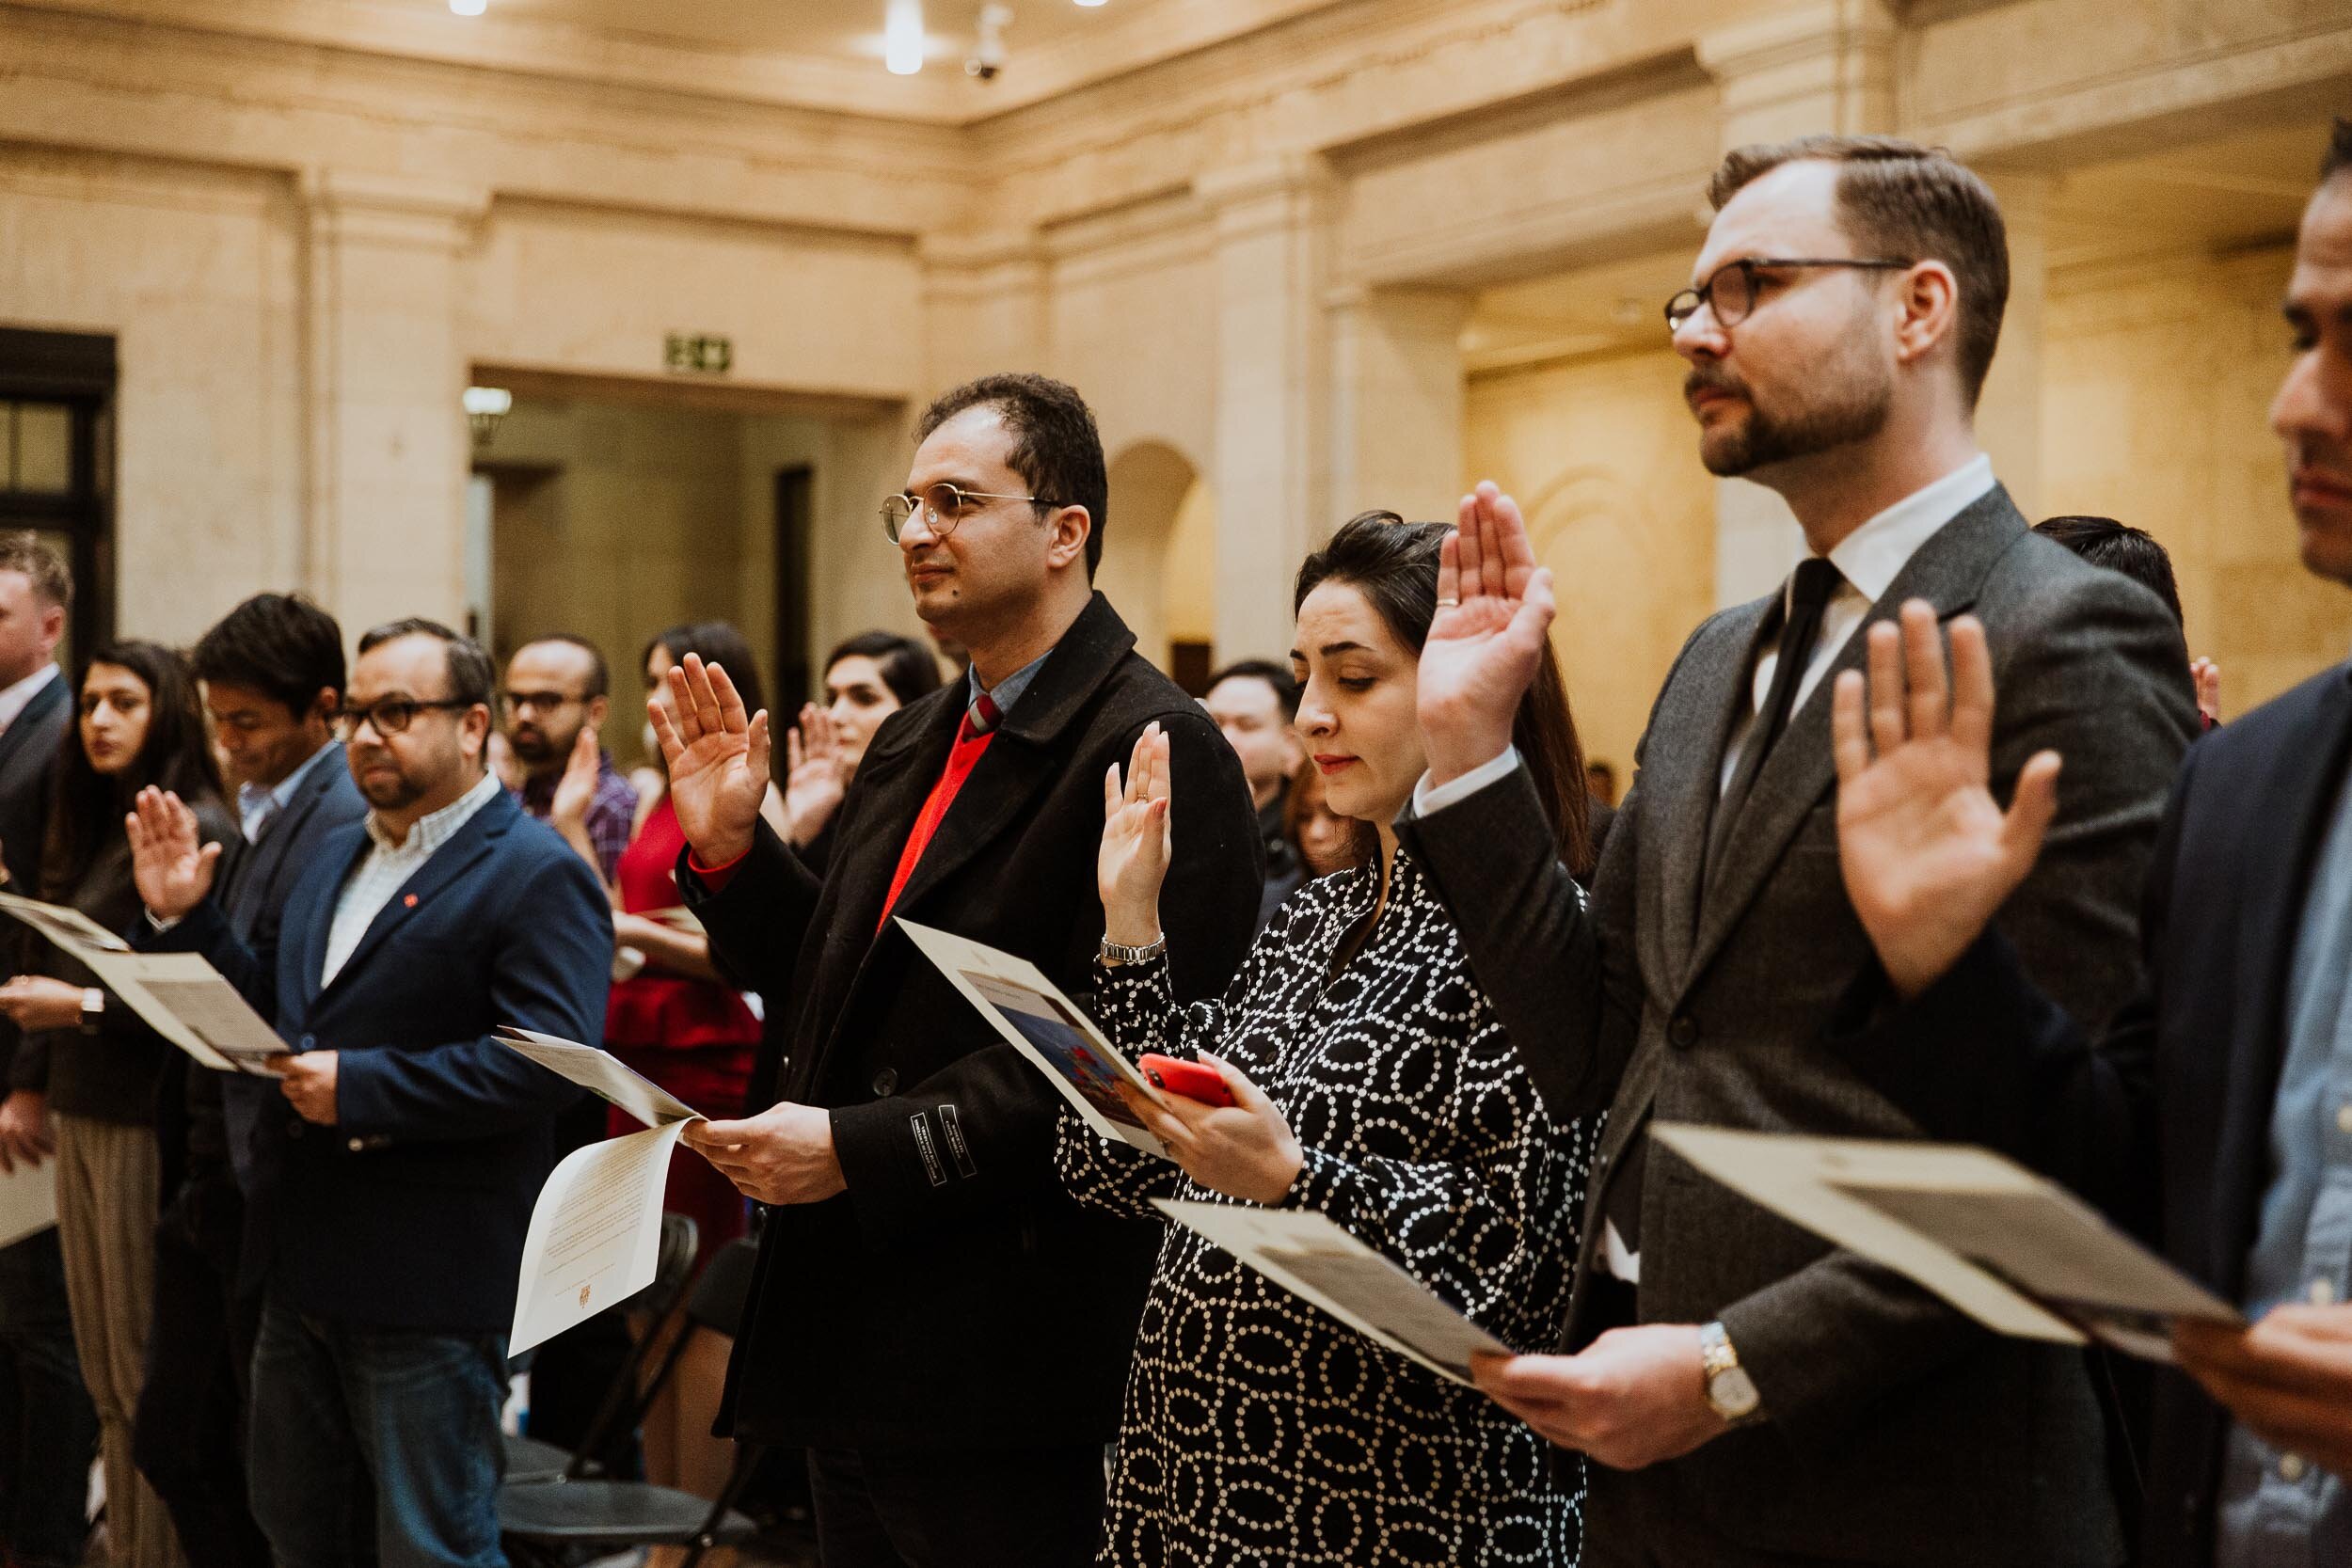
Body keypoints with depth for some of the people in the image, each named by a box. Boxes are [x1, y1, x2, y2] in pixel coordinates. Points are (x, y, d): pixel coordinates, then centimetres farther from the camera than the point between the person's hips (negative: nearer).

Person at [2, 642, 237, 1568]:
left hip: (150, 1120, -8)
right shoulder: (92, 831, 15)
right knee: (106, 1373, 12)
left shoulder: (194, 829, -12)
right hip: (82, 1115, 8)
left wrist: (86, 1005, -20)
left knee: (150, 1374, -1)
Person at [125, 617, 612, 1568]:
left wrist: (362, 1087, -24)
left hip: (429, 1294, -9)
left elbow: (548, 1061, -24)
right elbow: (268, 1012, 17)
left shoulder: (537, 875, -12)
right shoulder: (335, 860, 16)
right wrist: (185, 919, 2)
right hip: (305, 1275, 9)